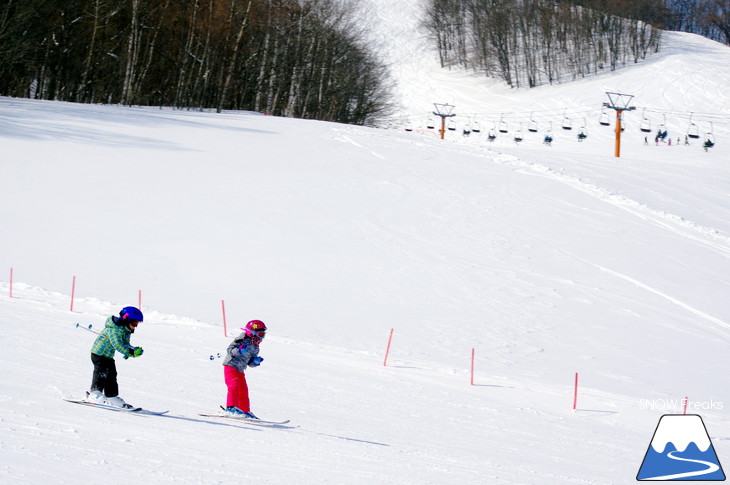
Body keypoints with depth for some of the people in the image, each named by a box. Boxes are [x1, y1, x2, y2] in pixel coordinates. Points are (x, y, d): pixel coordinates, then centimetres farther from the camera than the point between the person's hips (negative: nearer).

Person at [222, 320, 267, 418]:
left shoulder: (255, 348, 12)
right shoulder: (243, 340, -13)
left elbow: (250, 363, 15)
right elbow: (230, 349, -18)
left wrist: (256, 362, -7)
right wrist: (239, 351, -35)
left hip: (240, 371, 9)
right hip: (230, 367, -9)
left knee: (244, 390, 11)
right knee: (235, 386, -23)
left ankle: (245, 411, 22)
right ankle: (231, 408, -30)